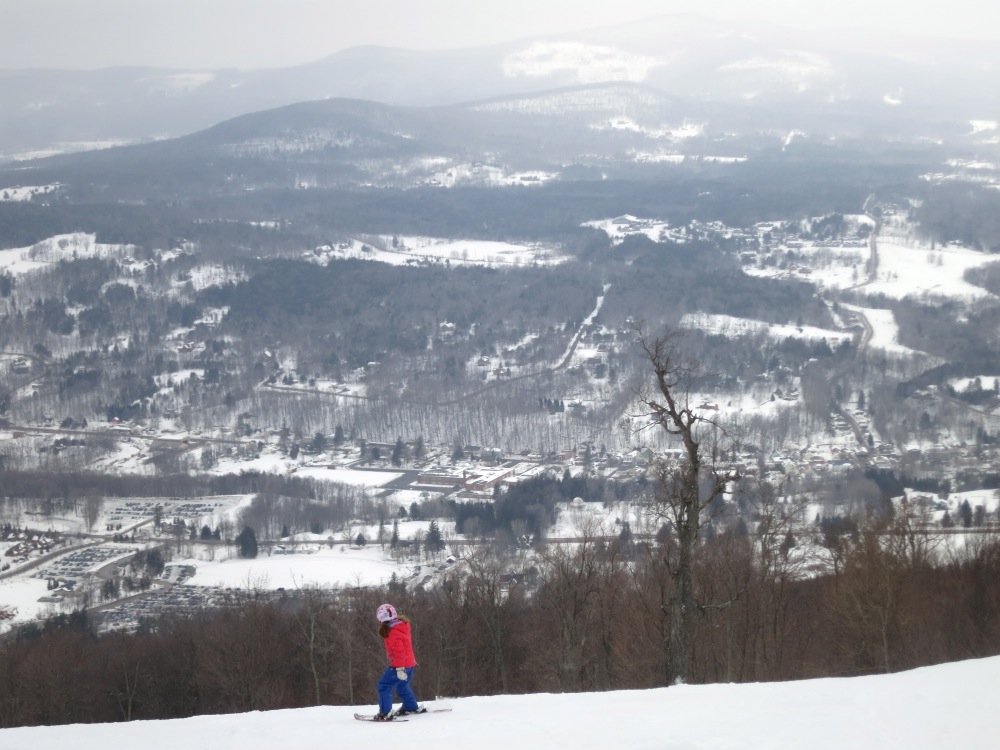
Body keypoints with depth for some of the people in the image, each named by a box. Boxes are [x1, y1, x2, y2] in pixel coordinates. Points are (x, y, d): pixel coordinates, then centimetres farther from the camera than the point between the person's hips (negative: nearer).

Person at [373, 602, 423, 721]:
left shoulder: (393, 633, -21)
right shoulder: (401, 626, 10)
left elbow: (399, 651, -25)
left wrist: (400, 669, -25)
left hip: (400, 665, -10)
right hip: (409, 663, 10)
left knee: (384, 686, -8)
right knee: (402, 686, 28)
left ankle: (385, 713, -15)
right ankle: (412, 707, 40)